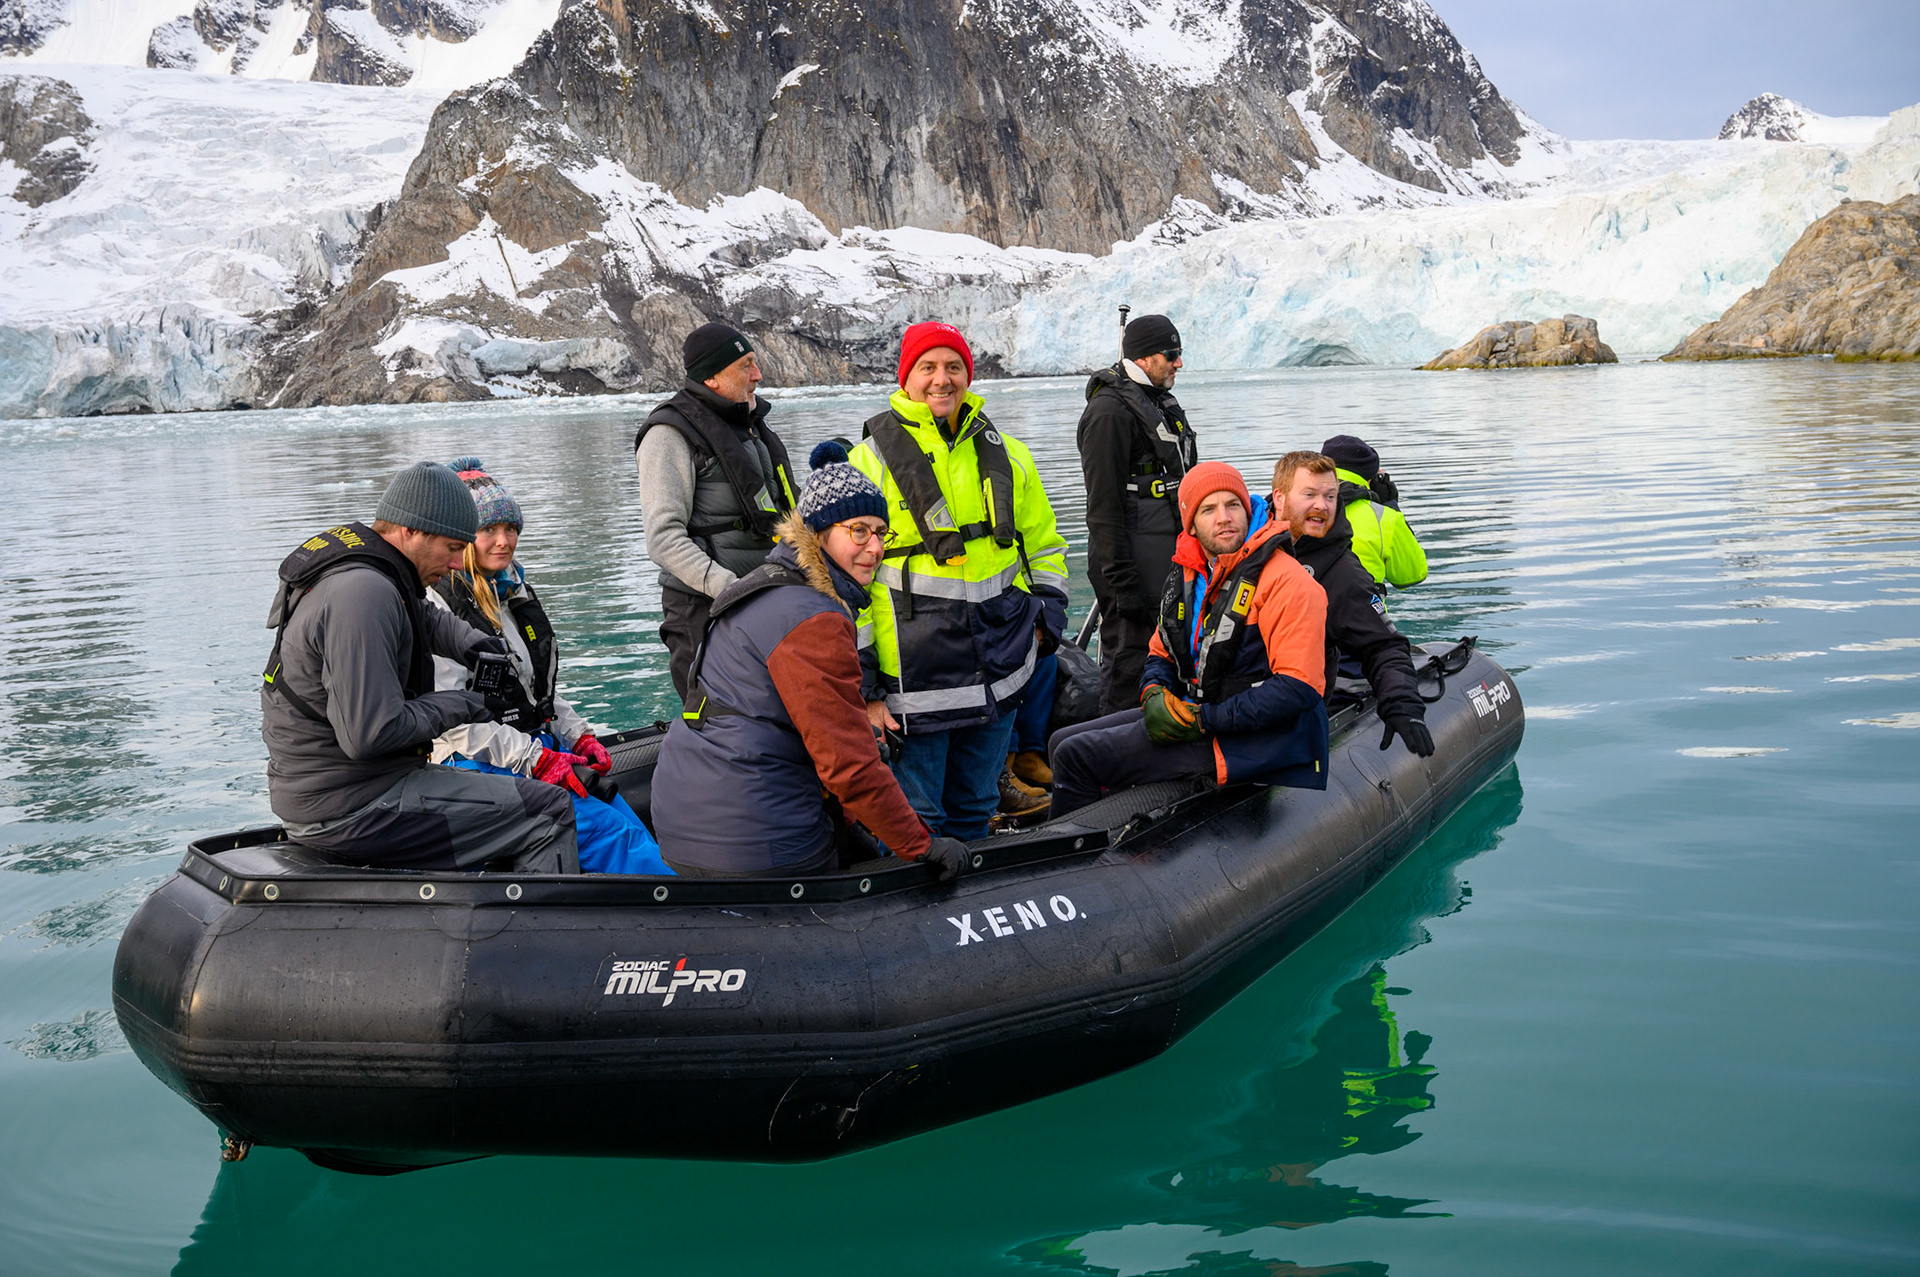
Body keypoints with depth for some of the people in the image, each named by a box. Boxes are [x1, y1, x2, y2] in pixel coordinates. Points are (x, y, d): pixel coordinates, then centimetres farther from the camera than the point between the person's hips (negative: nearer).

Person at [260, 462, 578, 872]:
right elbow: (369, 734, -28)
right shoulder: (363, 593, -22)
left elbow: (426, 618, 34)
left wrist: (468, 641, 13)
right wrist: (455, 706, -13)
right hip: (352, 810, -11)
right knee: (551, 812, -13)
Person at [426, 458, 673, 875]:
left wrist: (579, 736, 8)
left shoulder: (516, 591, 17)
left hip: (544, 750, 8)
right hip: (481, 764, -8)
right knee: (605, 830, -25)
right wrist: (535, 761, -20)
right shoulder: (437, 604, -10)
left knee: (636, 836, -12)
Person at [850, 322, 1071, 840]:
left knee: (974, 813, 17)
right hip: (911, 678, -5)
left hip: (996, 675, 5)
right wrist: (861, 688, -10)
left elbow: (1044, 547, 23)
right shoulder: (871, 461, -5)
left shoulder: (1006, 455, 10)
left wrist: (1046, 617, 8)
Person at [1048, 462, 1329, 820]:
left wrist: (1203, 720, -21)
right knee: (1064, 741, 8)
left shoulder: (1286, 581, -16)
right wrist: (1154, 693, -6)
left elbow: (1299, 689, -22)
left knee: (1076, 757, -15)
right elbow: (1161, 653, 20)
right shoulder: (1186, 575, 9)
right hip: (1191, 708, 9)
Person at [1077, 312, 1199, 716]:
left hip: (1170, 558, 10)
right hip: (1136, 562, -10)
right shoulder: (1110, 411, -14)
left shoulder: (1162, 402, 16)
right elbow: (1103, 505, -18)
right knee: (1128, 666, -5)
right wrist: (1121, 580, -22)